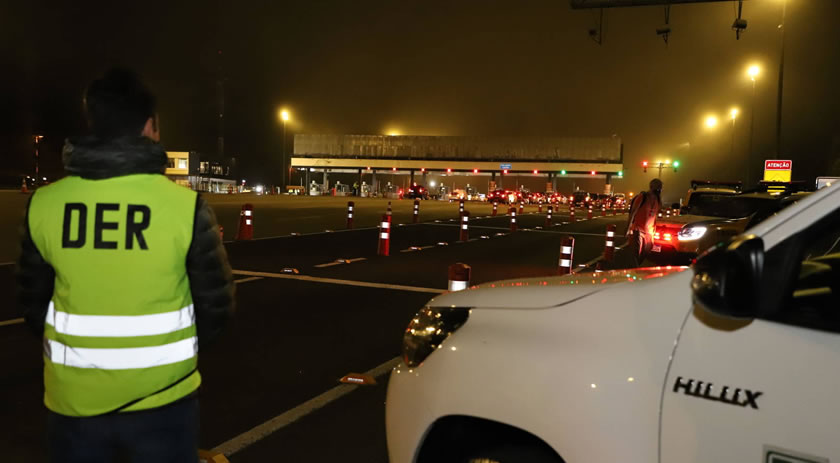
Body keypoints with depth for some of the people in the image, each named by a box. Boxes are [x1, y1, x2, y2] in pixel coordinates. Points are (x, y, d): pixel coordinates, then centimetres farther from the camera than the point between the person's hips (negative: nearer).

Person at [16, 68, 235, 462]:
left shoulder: (43, 205, -8)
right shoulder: (185, 205, -16)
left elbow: (33, 302, 4)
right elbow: (216, 304, -7)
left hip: (74, 398, 2)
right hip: (161, 397, -2)